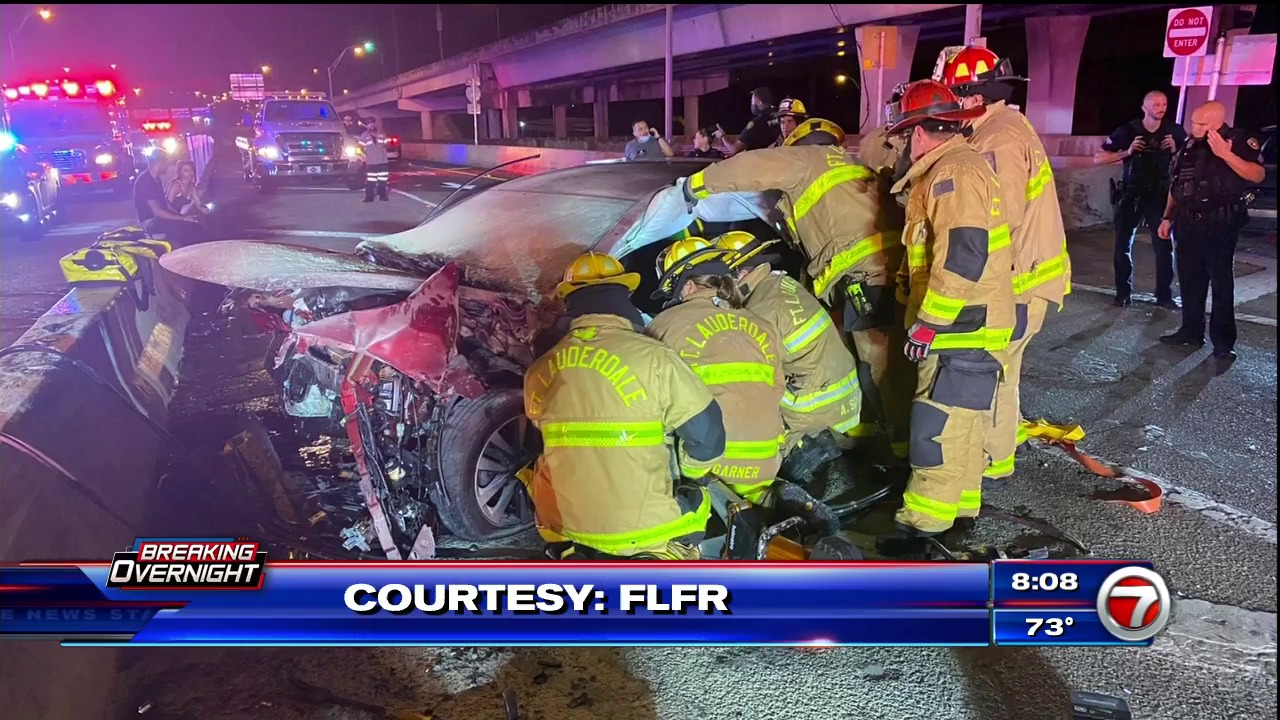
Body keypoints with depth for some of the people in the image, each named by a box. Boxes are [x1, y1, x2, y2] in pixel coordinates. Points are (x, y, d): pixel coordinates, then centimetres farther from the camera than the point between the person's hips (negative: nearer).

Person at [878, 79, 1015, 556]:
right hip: (966, 324, 11)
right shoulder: (958, 166, 17)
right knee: (959, 423, 19)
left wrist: (928, 322, -22)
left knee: (938, 429, -8)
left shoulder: (953, 173, -17)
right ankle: (962, 507, 30)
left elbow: (961, 259, -27)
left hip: (962, 328, -11)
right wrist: (929, 318, 23)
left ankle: (922, 527, -2)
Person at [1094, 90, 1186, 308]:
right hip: (1131, 194, 0)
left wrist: (1176, 150, -11)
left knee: (1164, 246, -4)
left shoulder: (1175, 131, 0)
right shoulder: (1127, 131, -5)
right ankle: (1123, 293, 12)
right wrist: (1127, 152, -18)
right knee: (1123, 245, 2)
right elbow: (1098, 159, -5)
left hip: (1160, 195, 1)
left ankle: (1164, 294, 4)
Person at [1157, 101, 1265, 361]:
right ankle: (1191, 331, 21)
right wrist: (1168, 217, 14)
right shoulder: (1189, 146, 11)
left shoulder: (1239, 140, -7)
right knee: (1189, 280, 10)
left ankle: (1223, 341, 1)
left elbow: (1258, 175, -18)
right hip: (1188, 224, 6)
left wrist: (1226, 154, -27)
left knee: (1222, 283, -3)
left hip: (1220, 224, -6)